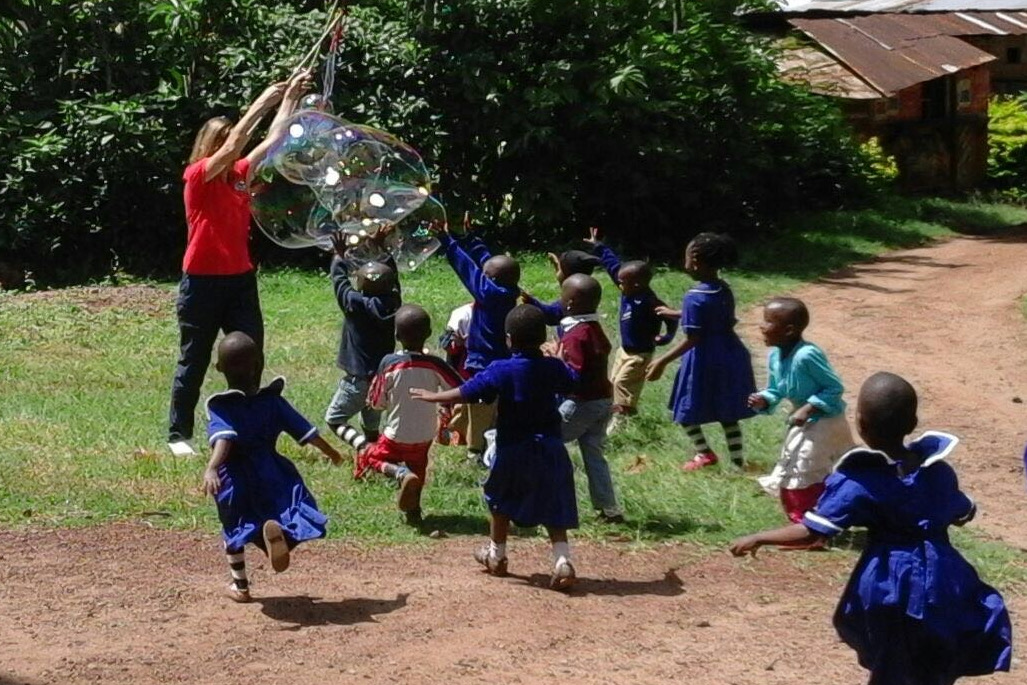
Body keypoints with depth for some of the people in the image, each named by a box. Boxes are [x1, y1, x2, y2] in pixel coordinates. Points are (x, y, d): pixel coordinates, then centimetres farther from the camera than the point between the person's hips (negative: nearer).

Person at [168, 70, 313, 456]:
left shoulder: (240, 174, 8)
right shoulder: (197, 175, -9)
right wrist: (263, 102, -19)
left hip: (240, 280, 6)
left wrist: (290, 98, -3)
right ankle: (178, 435, 16)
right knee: (194, 362, 4)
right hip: (202, 283, -6)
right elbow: (234, 143, -21)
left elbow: (274, 139, 5)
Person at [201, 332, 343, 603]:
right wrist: (331, 453, 17)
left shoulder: (220, 407, -11)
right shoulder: (273, 400, -3)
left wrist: (211, 468, -44)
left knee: (234, 529, 20)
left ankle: (241, 586, 27)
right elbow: (306, 432, 2)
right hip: (270, 472, 0)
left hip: (235, 477, 0)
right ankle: (280, 528, -38)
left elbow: (223, 439, -31)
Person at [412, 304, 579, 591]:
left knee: (502, 502, 20)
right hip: (550, 448, 2)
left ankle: (496, 554, 34)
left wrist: (432, 396, 2)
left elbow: (465, 393, -11)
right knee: (554, 509, 6)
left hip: (513, 449, -2)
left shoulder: (500, 371, -13)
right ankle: (563, 561, -10)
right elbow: (573, 382, 19)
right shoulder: (554, 368, -3)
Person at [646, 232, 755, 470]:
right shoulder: (725, 290, 3)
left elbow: (692, 340, -22)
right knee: (727, 412, 16)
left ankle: (705, 454, 14)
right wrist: (673, 313, 33)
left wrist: (662, 361, -21)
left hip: (705, 361, -7)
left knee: (686, 410, 12)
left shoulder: (695, 297, -21)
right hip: (730, 357, 7)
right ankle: (738, 460, 18)